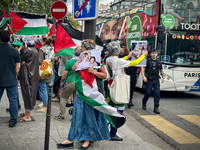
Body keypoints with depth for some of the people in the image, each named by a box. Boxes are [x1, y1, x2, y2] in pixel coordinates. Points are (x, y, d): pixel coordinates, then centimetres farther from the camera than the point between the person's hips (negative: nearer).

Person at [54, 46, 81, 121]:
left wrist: (61, 80, 12)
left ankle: (61, 115, 10)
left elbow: (65, 74, -3)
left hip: (71, 82, -4)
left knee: (63, 98, 9)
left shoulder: (70, 62, -7)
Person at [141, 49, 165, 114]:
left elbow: (161, 70, 21)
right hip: (149, 79, -3)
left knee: (157, 93, -5)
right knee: (148, 93, 0)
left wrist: (163, 77, 6)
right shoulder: (148, 61, -1)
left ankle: (156, 108, -1)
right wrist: (143, 76, -17)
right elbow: (142, 68, -4)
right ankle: (144, 103, 29)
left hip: (156, 80, 3)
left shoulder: (159, 62, 11)